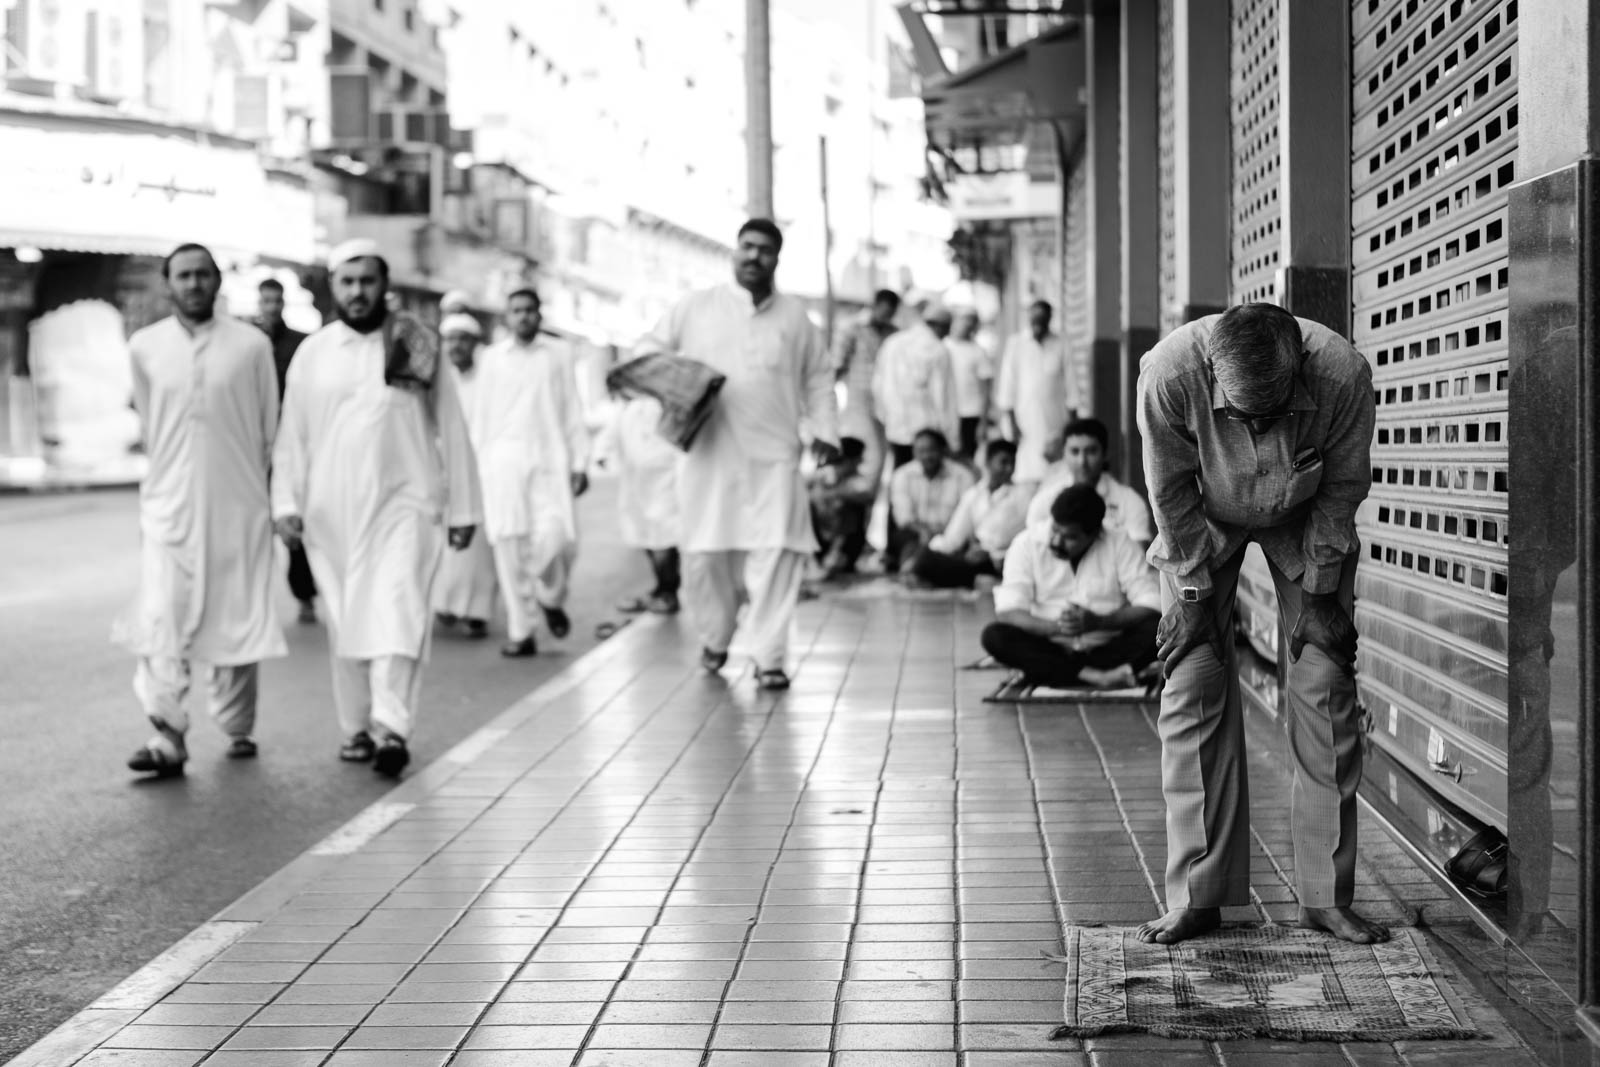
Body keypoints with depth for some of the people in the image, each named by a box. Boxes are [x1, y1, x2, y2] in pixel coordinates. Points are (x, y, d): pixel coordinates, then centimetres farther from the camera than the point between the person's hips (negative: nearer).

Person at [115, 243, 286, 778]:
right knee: (160, 623, -12)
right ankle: (167, 738, -13)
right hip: (169, 506, 1)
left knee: (237, 621, 6)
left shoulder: (251, 345, -1)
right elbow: (147, 423, 16)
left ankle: (238, 729, 21)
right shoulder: (144, 347, 4)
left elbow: (270, 427, 7)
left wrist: (248, 479, 11)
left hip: (238, 506, -1)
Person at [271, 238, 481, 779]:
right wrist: (286, 502, 0)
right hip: (332, 511, 3)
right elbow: (291, 436, 10)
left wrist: (462, 509, 3)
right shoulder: (312, 353, 7)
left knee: (397, 614, -15)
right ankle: (356, 728, 17)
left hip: (404, 503, -2)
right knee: (345, 622, 6)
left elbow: (451, 430, 4)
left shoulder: (418, 347, 2)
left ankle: (392, 728, -20)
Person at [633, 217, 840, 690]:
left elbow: (818, 378, 18)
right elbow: (651, 348, 13)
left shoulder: (794, 316, 12)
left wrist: (825, 431, 9)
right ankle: (715, 636, 27)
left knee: (775, 553, -9)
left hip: (773, 456, 0)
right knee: (704, 554, 1)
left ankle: (769, 657, -2)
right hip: (708, 453, 0)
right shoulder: (696, 307, 7)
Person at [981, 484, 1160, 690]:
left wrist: (1098, 622, -25)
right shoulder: (1027, 543, -5)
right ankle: (1092, 676, -31)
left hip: (1106, 649, 0)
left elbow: (1151, 606, -11)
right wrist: (1056, 628, -30)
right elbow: (1007, 613, -14)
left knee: (1157, 629, -26)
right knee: (994, 635, -27)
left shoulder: (1119, 546, -4)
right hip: (1049, 649, 0)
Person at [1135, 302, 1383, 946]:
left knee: (1327, 689, -7)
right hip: (1204, 525, 0)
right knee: (1193, 688, -9)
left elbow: (1341, 489, -16)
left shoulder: (1344, 376, -33)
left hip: (1304, 524, 1)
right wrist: (1194, 595, -14)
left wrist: (1318, 594, -11)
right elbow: (1172, 495, -19)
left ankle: (1327, 896, 1)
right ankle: (1197, 897, -4)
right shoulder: (1169, 375, -35)